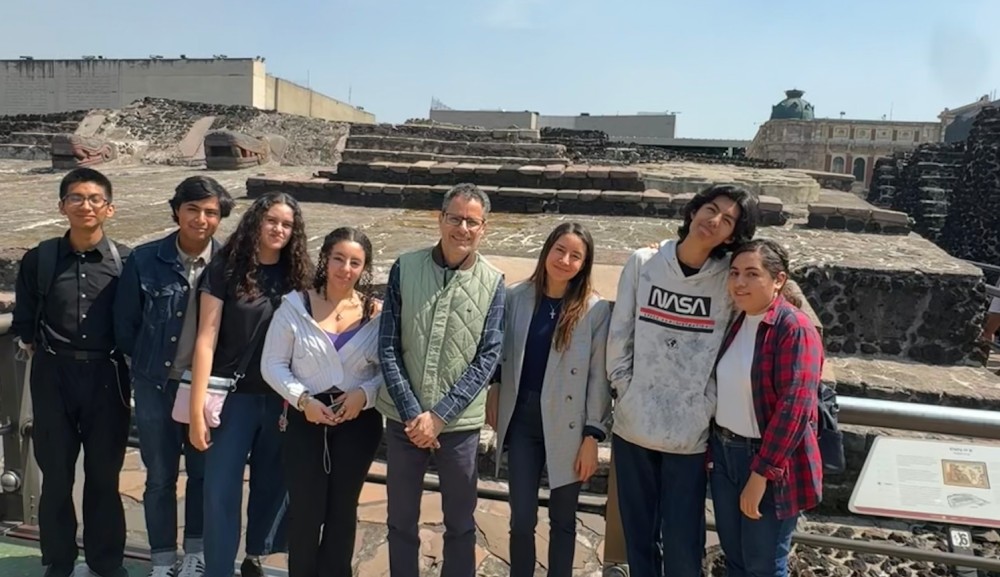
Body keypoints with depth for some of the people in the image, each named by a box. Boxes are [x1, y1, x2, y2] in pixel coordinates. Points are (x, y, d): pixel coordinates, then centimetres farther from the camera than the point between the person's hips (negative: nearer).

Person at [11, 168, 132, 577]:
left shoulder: (126, 260, -3)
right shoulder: (39, 259, 0)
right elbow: (24, 321, 8)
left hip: (107, 376, -1)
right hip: (53, 377, 1)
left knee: (104, 474, 10)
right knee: (56, 473, 11)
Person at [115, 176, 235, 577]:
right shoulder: (145, 260, -10)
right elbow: (125, 324, 0)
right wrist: (150, 364, 6)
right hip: (156, 384, 0)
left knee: (203, 473, 13)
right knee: (160, 477, 12)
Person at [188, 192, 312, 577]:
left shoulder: (298, 275, 2)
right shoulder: (225, 269, -6)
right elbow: (206, 338, -9)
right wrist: (197, 408, -13)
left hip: (282, 399, 3)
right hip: (234, 397, -3)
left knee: (272, 485, 14)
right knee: (221, 492, 1)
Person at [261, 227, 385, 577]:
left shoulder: (376, 312, -3)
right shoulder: (295, 306, -6)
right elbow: (272, 365, -3)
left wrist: (365, 393, -18)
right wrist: (302, 399, -15)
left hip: (359, 421, 1)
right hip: (306, 419, -1)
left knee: (343, 508, 16)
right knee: (305, 508, 7)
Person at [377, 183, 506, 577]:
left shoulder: (492, 283, -4)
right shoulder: (405, 268, -4)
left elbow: (488, 357, -7)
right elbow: (388, 346, -5)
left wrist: (439, 416, -13)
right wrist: (412, 413, -12)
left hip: (459, 423, 0)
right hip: (403, 418, 1)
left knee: (461, 523, 14)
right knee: (401, 520, 16)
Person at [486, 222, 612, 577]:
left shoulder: (595, 309, -8)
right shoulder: (517, 297, 0)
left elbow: (599, 375, -7)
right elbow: (502, 356, 8)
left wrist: (592, 436, -8)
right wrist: (494, 402, 7)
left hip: (567, 424, -2)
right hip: (522, 418, 2)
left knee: (563, 519, 13)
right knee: (522, 518, 5)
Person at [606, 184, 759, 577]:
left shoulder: (729, 279, -5)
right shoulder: (643, 263, -1)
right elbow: (619, 336, 1)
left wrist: (706, 414, -6)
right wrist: (627, 391, -1)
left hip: (690, 434, -1)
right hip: (633, 426, 2)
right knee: (638, 536, 16)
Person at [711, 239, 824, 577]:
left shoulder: (795, 330, -18)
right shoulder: (734, 322, 6)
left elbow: (794, 408, -23)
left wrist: (761, 473, -23)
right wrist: (714, 447, 13)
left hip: (771, 464, -7)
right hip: (725, 454, 7)